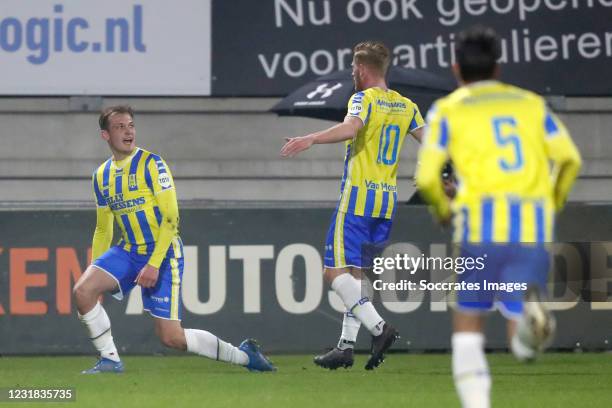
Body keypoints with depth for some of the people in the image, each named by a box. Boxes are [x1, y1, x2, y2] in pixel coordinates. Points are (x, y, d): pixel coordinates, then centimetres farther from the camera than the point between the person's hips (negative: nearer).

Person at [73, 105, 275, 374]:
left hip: (163, 253, -6)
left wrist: (154, 264, -22)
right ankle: (110, 360, -3)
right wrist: (94, 270, 15)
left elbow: (170, 218, -15)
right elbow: (103, 229, 19)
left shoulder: (151, 163, -10)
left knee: (171, 337, -8)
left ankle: (243, 355, 11)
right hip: (128, 251, 6)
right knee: (82, 291, -17)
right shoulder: (101, 175, 9)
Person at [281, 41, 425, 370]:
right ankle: (347, 345, 9)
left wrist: (311, 139, -38)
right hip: (388, 199, 8)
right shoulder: (405, 106, 13)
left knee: (336, 272, -9)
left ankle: (378, 327, -23)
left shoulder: (364, 99, -7)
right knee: (357, 275, 12)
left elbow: (351, 127, -28)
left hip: (358, 196, -8)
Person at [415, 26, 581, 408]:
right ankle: (532, 314, -34)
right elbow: (570, 158, 7)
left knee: (468, 324, 14)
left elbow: (426, 177, 0)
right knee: (523, 345, 3)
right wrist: (553, 202, 23)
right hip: (534, 227, 2)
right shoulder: (533, 103, 19)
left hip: (481, 223, -2)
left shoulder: (447, 109, 11)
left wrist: (443, 209, 20)